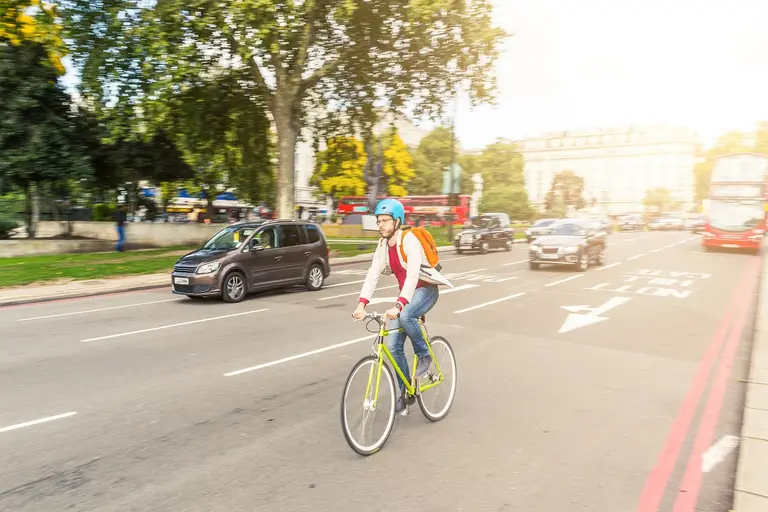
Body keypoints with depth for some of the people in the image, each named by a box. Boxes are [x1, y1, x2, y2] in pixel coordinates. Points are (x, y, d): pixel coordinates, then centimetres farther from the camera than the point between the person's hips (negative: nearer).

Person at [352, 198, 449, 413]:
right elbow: (373, 274, -9)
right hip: (406, 292, 7)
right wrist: (361, 304, -23)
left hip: (426, 289, -6)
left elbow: (412, 275, -36)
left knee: (405, 316, -37)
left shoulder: (409, 241, -24)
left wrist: (398, 305, -47)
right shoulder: (383, 245, -3)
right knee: (393, 346, -3)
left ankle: (424, 355, -10)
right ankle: (406, 391, 15)